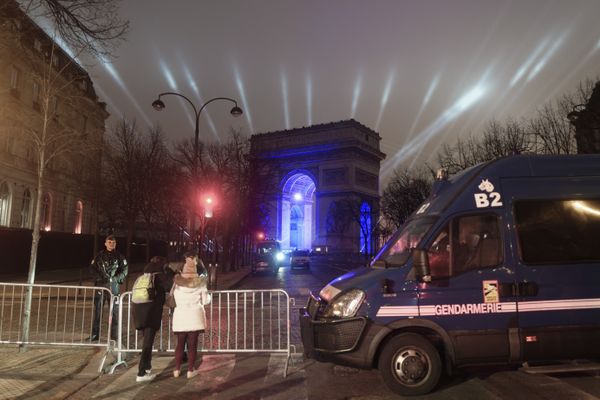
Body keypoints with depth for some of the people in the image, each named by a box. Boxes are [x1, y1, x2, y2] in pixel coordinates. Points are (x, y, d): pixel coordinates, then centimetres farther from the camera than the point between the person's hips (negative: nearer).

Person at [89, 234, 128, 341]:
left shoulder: (119, 256, 5)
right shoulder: (100, 255, 7)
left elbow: (124, 270, 4)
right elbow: (92, 268, 7)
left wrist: (115, 278, -9)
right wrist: (98, 277, -7)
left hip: (113, 285, -1)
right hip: (100, 285, 1)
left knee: (114, 311, 1)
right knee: (96, 310, 3)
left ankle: (114, 335, 7)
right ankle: (94, 334, 13)